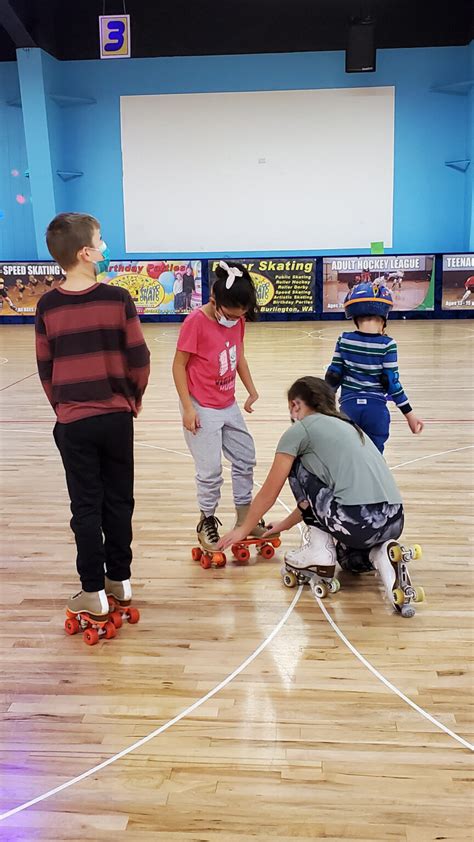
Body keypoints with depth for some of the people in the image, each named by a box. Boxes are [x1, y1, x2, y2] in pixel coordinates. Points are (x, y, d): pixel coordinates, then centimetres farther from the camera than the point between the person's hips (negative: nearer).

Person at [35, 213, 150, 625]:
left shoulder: (47, 306, -4)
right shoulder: (118, 299, -8)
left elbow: (45, 369, 2)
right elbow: (139, 359, -5)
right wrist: (135, 397, 13)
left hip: (73, 421, 0)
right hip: (117, 417, 0)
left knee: (86, 506, 8)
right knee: (119, 500, 14)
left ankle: (94, 592, 13)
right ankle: (119, 579, 25)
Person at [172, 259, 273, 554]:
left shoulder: (238, 320, -1)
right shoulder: (196, 321, -19)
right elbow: (179, 366, -14)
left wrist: (252, 391, 5)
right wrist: (188, 408, -17)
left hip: (229, 405, 7)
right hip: (202, 409, -7)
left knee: (245, 458, 14)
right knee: (210, 470, -1)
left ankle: (245, 518, 29)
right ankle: (207, 522, 21)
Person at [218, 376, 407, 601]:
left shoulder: (299, 430, 5)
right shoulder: (346, 425, 27)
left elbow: (268, 493, 12)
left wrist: (242, 529, 28)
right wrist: (285, 525, 47)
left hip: (358, 522, -8)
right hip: (394, 522, 8)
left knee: (297, 465, 14)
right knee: (349, 557, 39)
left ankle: (319, 551, 11)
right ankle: (379, 554, 4)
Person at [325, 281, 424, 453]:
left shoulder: (344, 340, 0)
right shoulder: (386, 344, -8)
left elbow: (333, 376, 1)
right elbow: (391, 382, -10)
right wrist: (409, 414, -1)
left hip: (349, 407, 2)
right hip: (375, 409, -2)